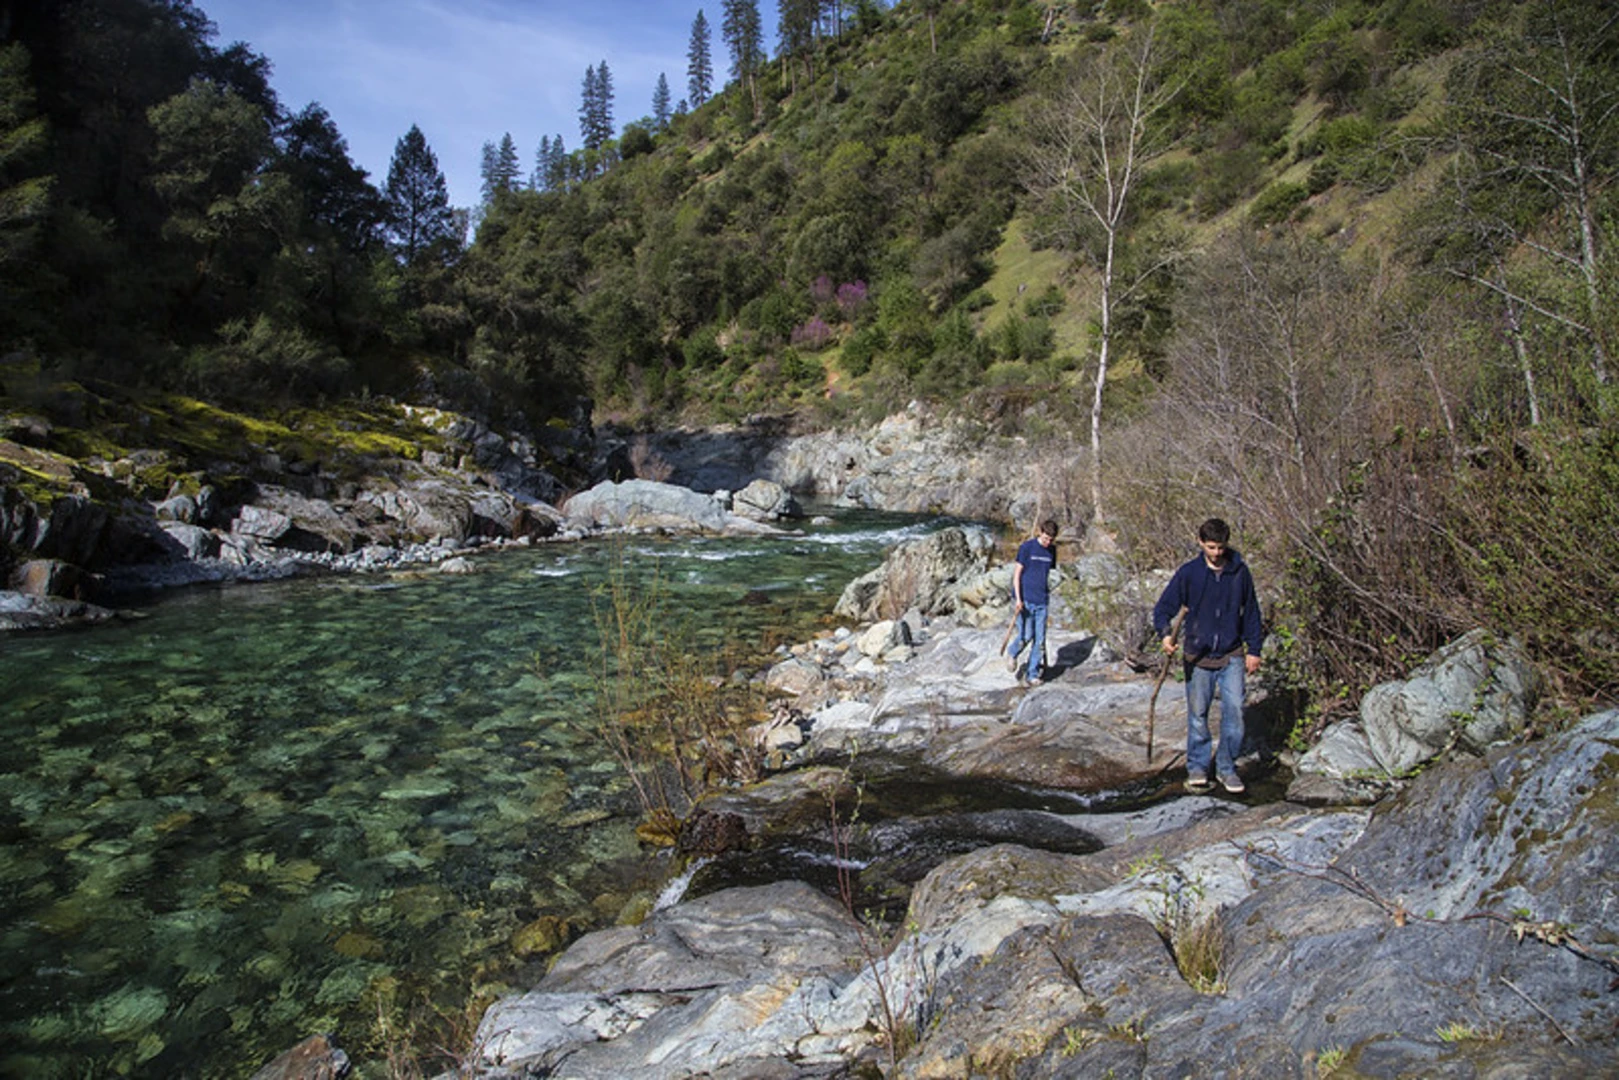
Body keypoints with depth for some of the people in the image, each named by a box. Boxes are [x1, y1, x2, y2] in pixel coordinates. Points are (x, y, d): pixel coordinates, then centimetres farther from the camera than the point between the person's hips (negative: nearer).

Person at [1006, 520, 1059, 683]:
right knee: (1026, 635, -7)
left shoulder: (1051, 551, 9)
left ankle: (1033, 674, 12)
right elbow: (1017, 573, -6)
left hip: (1042, 601, 5)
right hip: (1025, 600, -5)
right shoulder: (1026, 547, -6)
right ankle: (1012, 653, 23)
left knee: (1040, 639, 3)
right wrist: (1018, 599, -13)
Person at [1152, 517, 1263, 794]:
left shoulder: (1240, 572, 1)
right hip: (1198, 656, -1)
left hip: (1232, 656, 1)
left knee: (1234, 710, -6)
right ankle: (1197, 767, 20)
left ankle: (1227, 767, 11)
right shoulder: (1188, 572, -4)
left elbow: (1251, 613, 11)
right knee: (1197, 714, 6)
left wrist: (1253, 650, 9)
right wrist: (1165, 633, -24)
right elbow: (1163, 608, -5)